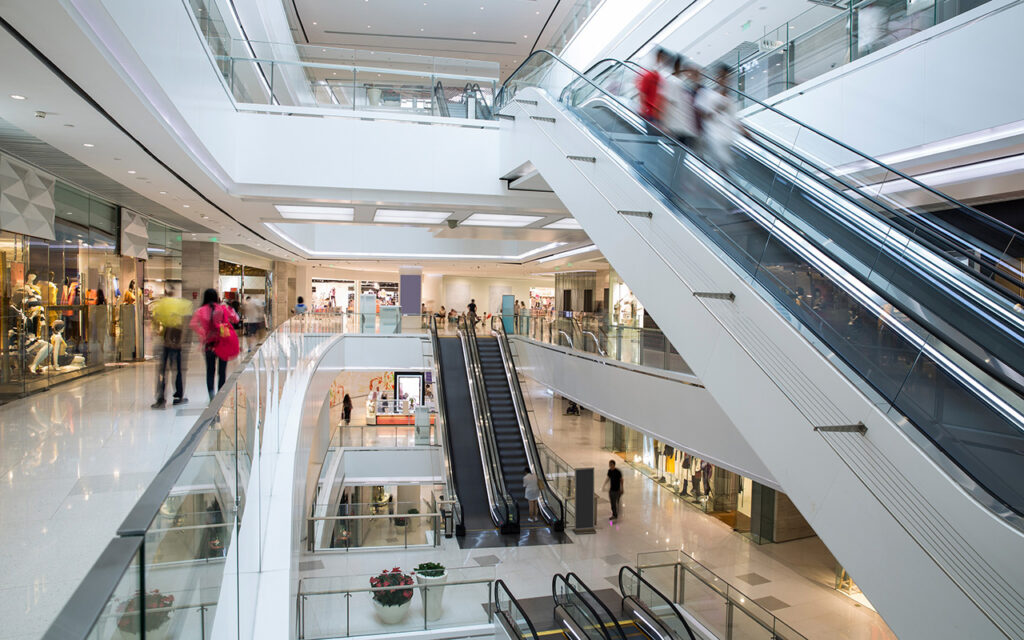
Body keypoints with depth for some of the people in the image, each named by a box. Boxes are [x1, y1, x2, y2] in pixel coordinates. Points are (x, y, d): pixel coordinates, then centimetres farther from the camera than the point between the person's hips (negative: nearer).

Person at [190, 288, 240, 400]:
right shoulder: (223, 308, -2)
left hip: (209, 344, 0)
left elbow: (193, 324, -13)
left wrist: (203, 336, -7)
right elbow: (235, 319, 3)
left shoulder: (200, 311, -2)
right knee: (222, 371, 10)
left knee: (210, 371, 9)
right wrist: (229, 308, 14)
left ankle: (211, 392, -9)